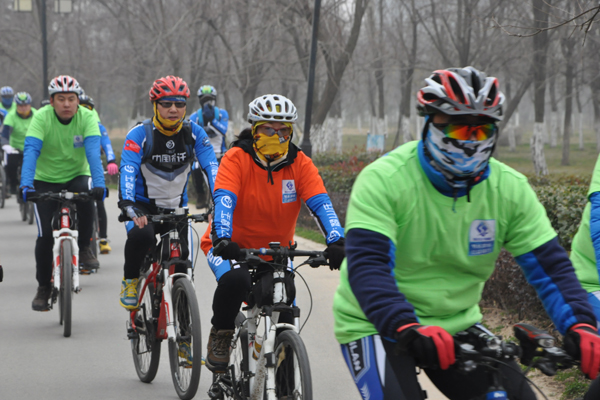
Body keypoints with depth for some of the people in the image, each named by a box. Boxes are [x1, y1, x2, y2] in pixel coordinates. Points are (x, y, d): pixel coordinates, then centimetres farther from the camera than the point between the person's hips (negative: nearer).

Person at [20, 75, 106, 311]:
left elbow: (93, 151, -28)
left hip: (77, 175, 0)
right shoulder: (42, 117, -19)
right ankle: (43, 287, 10)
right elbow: (31, 150, -30)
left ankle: (84, 248, -10)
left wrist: (99, 184, -44)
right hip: (45, 180, 0)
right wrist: (26, 185, -45)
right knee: (45, 235, -8)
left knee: (86, 200, -33)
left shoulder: (86, 117, -17)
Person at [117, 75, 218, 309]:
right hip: (144, 205, -3)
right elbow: (127, 171, -29)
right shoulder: (140, 134, -16)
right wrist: (128, 206, -46)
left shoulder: (193, 133, -8)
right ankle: (130, 280, -4)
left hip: (176, 208, 3)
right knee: (141, 235, -33)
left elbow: (211, 167, -17)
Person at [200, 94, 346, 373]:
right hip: (232, 247, -3)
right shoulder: (237, 159, -15)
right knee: (235, 281, -36)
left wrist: (336, 242, -35)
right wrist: (223, 239, -47)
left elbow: (321, 204, -18)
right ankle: (220, 335, -8)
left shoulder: (300, 164, -7)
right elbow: (224, 200, -29)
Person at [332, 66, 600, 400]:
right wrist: (409, 330, -48)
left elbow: (549, 264, -12)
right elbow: (367, 266, -32)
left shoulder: (510, 189, -8)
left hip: (455, 324, 5)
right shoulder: (384, 179, -21)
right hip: (377, 325, -4)